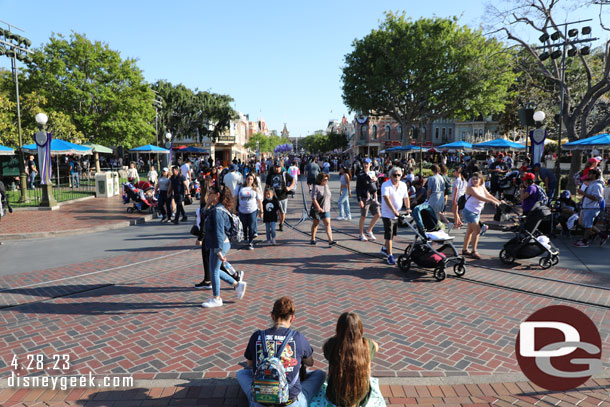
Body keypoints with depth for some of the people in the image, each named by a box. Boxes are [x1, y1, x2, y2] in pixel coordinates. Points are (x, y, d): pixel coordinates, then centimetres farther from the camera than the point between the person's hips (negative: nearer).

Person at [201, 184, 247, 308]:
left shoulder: (217, 211, -21)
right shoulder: (220, 208, 9)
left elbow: (219, 231, -25)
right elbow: (227, 227, 17)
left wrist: (219, 251, -25)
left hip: (219, 245, -10)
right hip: (218, 244, 10)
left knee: (214, 271, 4)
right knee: (215, 270, 19)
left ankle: (216, 299, 20)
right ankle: (238, 285, 25)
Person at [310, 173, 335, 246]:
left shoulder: (327, 186, 7)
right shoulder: (316, 187, -12)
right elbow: (313, 199, -18)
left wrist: (328, 207, 18)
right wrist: (318, 208, -24)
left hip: (326, 209, 4)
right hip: (316, 209, -4)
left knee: (327, 224, -7)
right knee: (315, 223, 12)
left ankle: (330, 241, -13)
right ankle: (313, 239, 28)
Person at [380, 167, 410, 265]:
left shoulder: (403, 185, 6)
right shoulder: (386, 185, -15)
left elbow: (406, 197, 10)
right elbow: (386, 198, -27)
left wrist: (408, 208, -7)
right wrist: (394, 211, -36)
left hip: (398, 215, 7)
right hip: (388, 214, -7)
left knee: (393, 234, 19)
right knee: (389, 235, -5)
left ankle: (385, 248, 40)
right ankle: (390, 256, 0)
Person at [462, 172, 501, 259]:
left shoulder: (482, 187, 6)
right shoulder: (471, 188, -18)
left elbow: (488, 195, 7)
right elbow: (479, 197, -30)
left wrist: (499, 202, -3)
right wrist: (492, 201, -36)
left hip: (477, 212, 8)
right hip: (469, 212, -8)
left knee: (470, 230, 14)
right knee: (477, 230, -14)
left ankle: (465, 249, 24)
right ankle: (474, 251, -9)